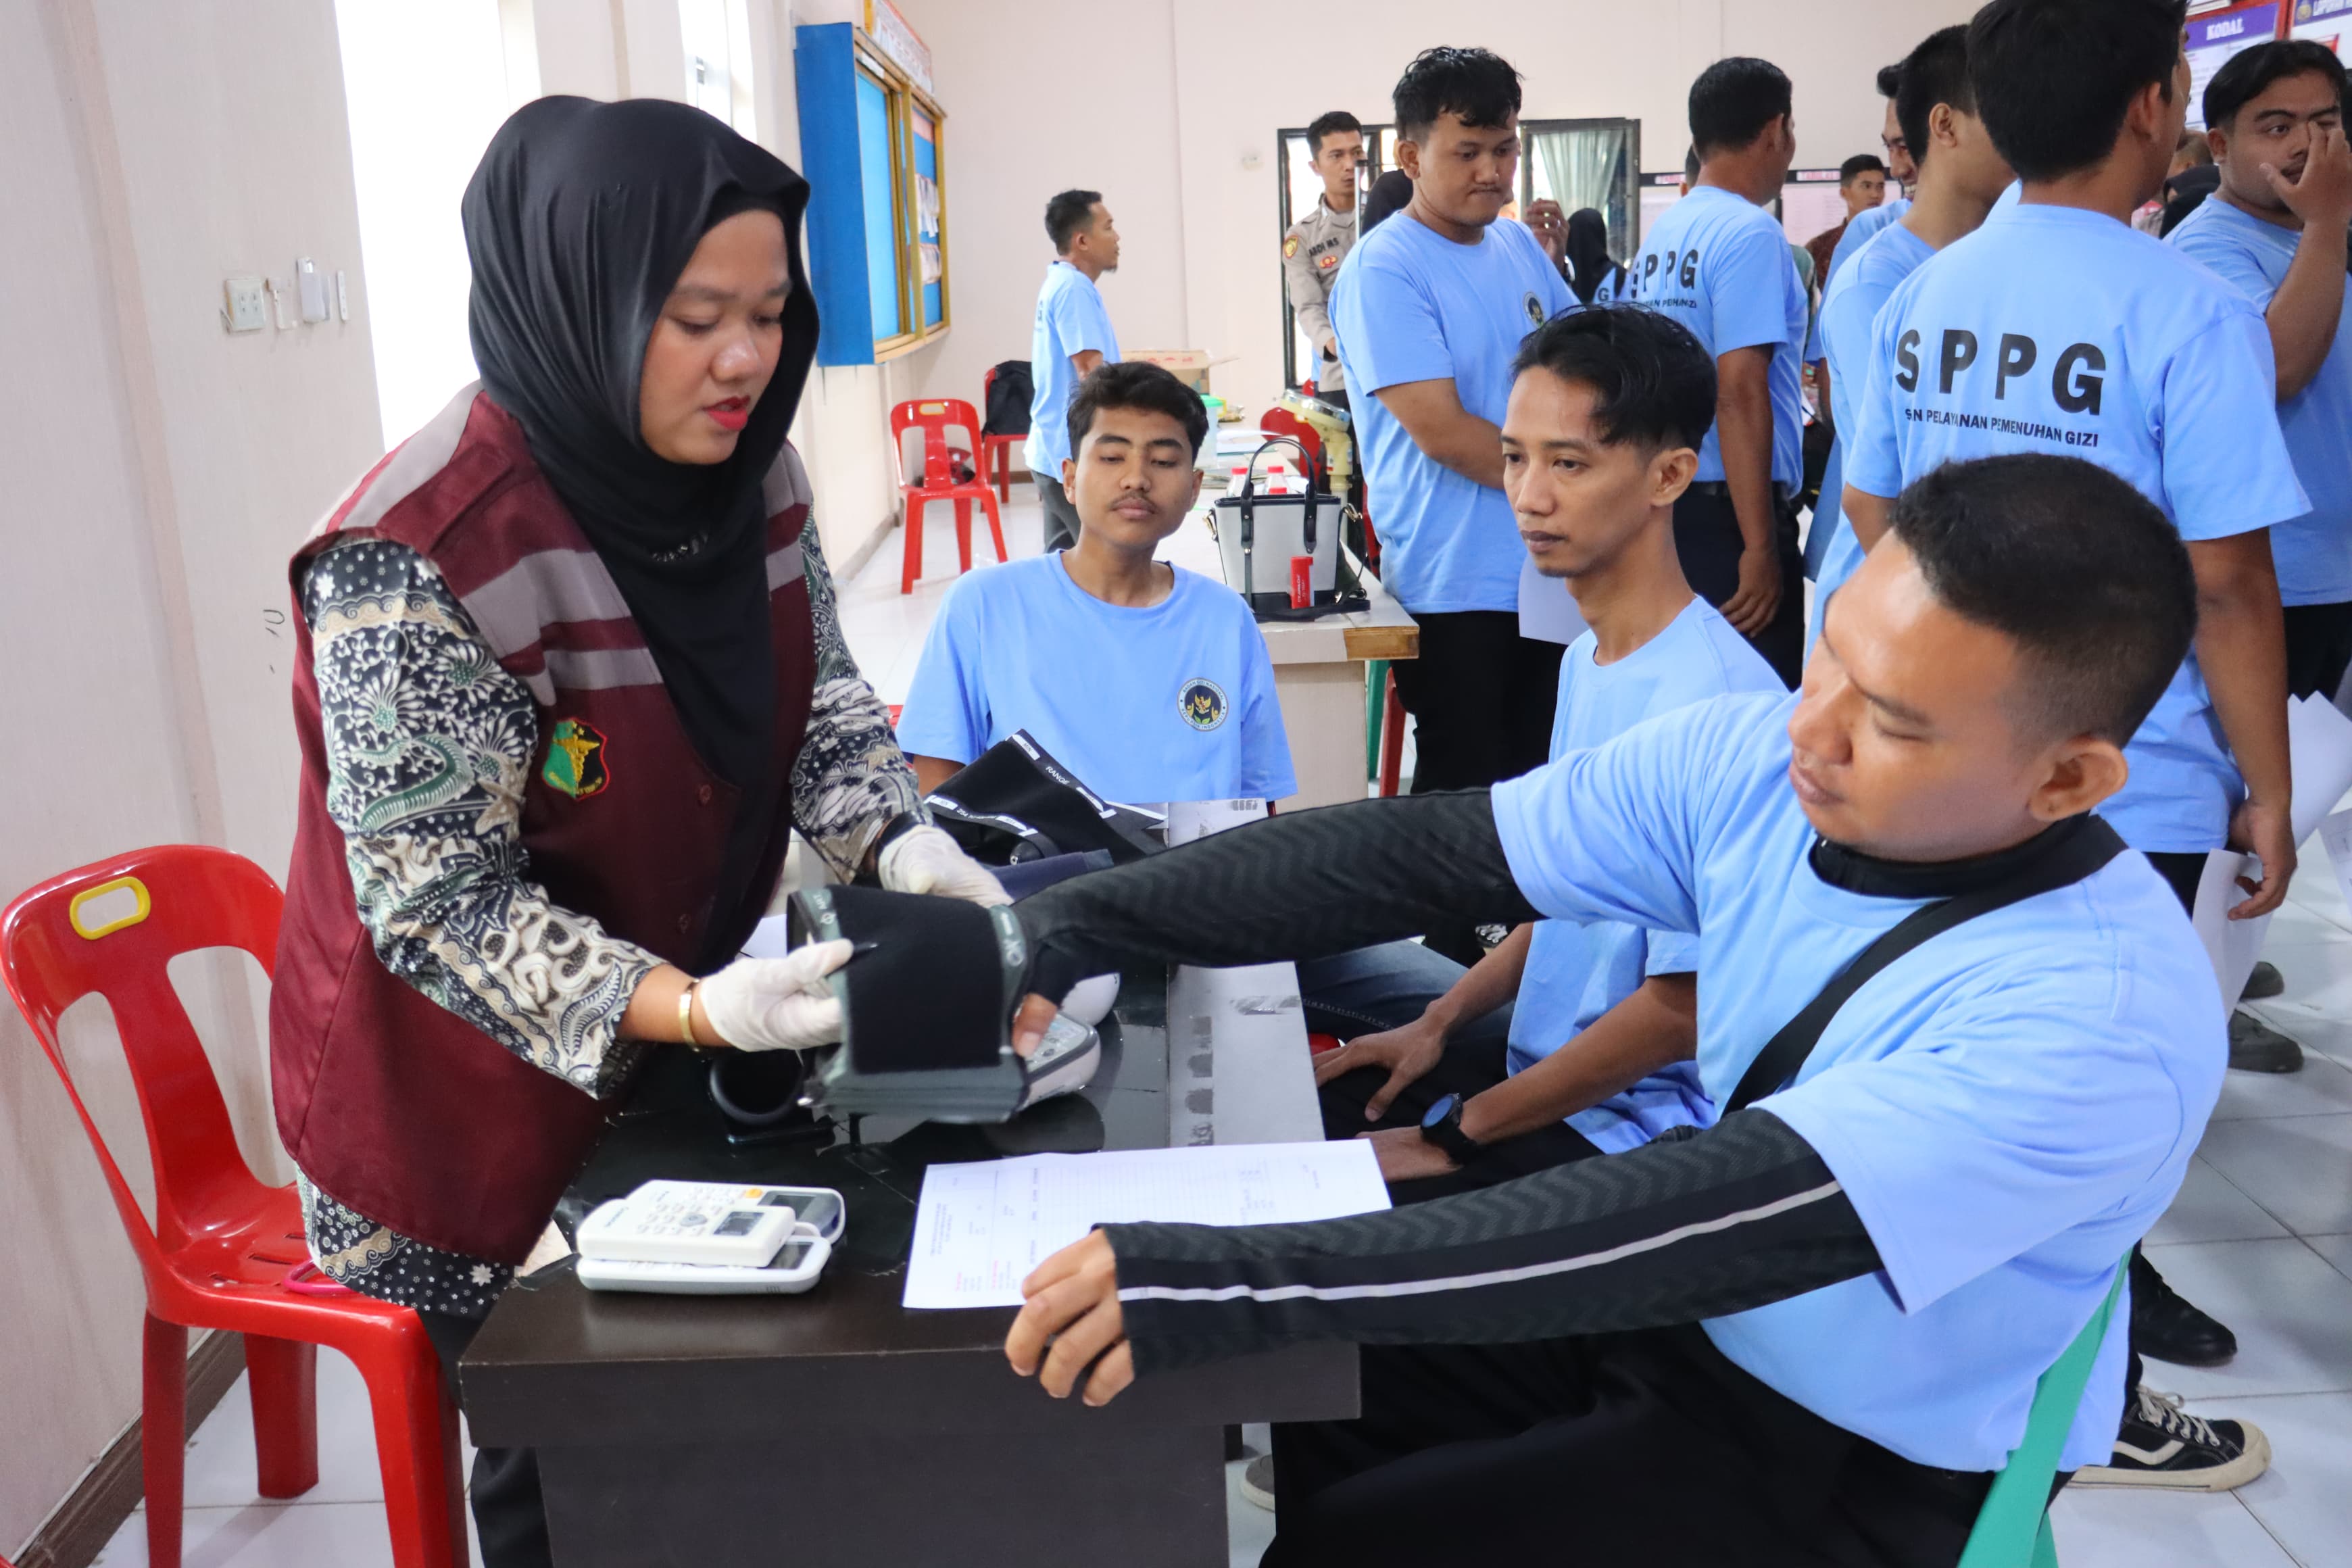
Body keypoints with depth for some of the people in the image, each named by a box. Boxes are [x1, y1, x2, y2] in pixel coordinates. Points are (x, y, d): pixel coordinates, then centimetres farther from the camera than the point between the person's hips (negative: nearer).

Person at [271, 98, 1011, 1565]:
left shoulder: (750, 471, -7)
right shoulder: (419, 563, -29)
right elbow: (436, 906, -26)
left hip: (673, 1043, 6)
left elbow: (820, 701, 1)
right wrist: (692, 1009, -37)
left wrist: (900, 844, -18)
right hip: (477, 1111, -6)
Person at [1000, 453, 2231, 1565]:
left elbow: (1732, 1220, -41)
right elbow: (1417, 854, -16)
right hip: (1693, 1317, 5)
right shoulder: (1757, 763, -14)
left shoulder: (2105, 1013, -32)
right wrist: (1074, 922, -26)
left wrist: (1244, 1279, -46)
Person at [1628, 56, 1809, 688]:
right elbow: (1739, 393, -20)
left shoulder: (1663, 230, 11)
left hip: (1666, 502, 9)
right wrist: (1761, 546, -20)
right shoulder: (1750, 232, -13)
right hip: (1725, 511, -8)